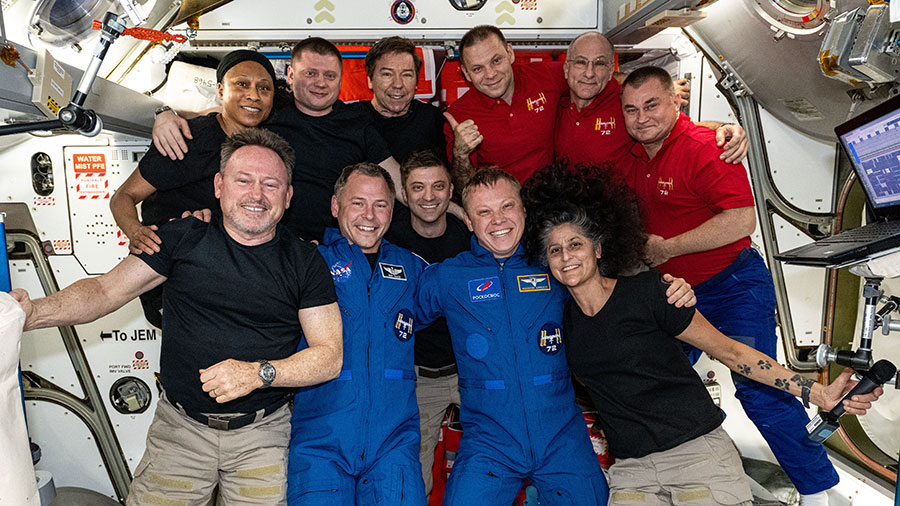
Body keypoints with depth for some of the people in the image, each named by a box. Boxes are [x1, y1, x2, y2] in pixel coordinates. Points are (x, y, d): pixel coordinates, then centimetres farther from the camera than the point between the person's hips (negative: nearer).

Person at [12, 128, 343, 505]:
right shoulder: (182, 238, 1)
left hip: (262, 434, 0)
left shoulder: (304, 262, -3)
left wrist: (258, 373, -19)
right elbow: (106, 290, 0)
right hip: (181, 428, 1)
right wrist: (34, 312, -19)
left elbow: (330, 355, -5)